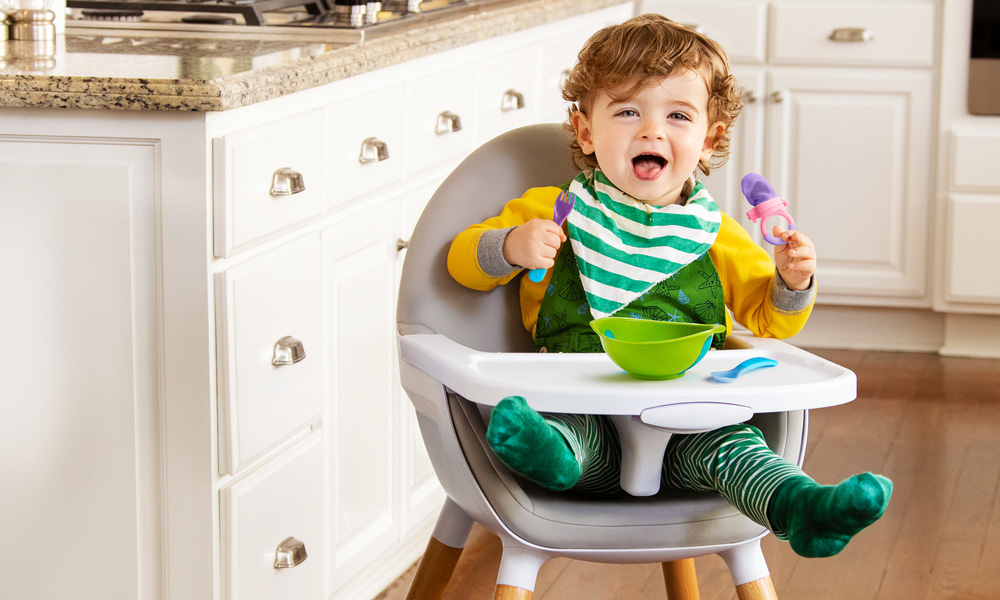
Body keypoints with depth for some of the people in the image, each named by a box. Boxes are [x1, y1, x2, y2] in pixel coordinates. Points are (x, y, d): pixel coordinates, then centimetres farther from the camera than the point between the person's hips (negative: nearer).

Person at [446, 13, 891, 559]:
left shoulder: (717, 238, 15)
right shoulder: (550, 213, 11)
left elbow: (769, 320, 24)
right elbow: (462, 261, 15)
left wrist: (793, 282, 1)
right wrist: (511, 247, -8)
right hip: (584, 413, 0)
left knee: (724, 442, -30)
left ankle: (797, 506, -53)